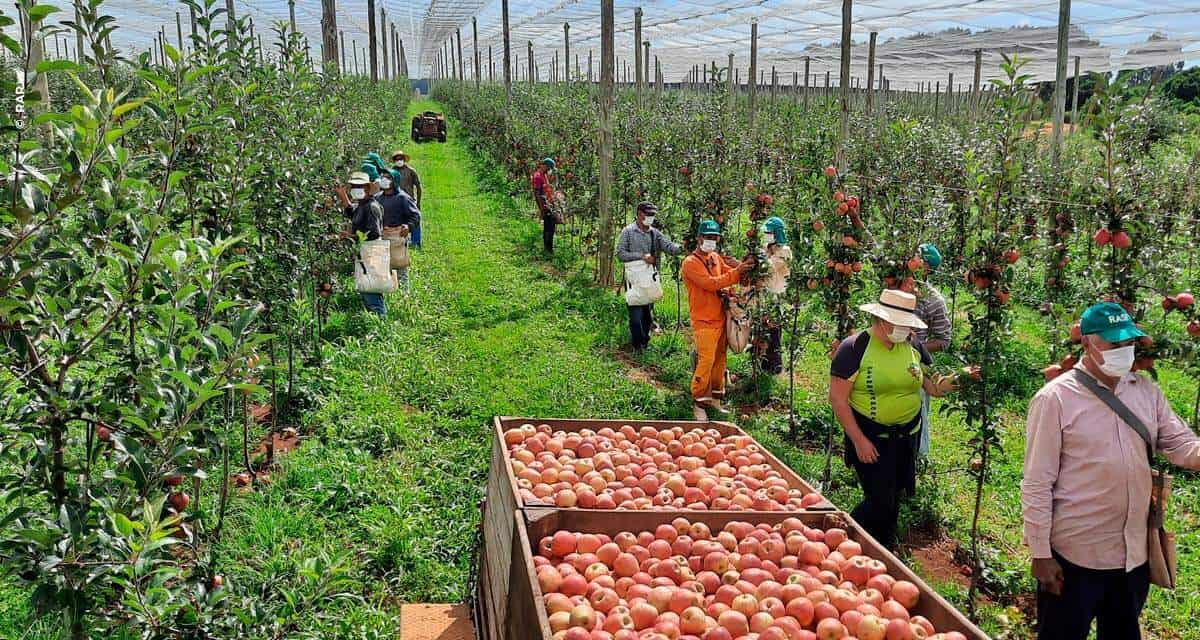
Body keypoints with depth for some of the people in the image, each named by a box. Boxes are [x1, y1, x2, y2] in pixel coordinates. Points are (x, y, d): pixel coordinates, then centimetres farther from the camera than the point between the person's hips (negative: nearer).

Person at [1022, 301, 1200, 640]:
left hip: (1135, 553, 6)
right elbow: (1037, 484, -14)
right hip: (1075, 555, -6)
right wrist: (1041, 554, -15)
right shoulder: (1055, 398, -14)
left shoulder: (1147, 391, 4)